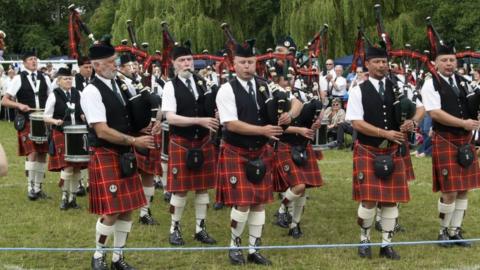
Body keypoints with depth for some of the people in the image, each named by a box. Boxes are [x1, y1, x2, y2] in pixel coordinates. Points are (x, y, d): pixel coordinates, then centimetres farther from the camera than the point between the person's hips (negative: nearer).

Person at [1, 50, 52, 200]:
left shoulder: (45, 79, 9)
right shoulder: (19, 79, -3)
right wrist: (19, 105, -20)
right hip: (26, 122, -4)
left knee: (42, 155, 6)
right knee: (32, 154, -13)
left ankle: (38, 187, 16)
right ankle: (30, 187, -4)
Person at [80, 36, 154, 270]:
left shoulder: (118, 85, 8)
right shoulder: (92, 92, -15)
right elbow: (103, 131, -21)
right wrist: (135, 141, -18)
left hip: (125, 156, 8)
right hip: (105, 157, -7)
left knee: (127, 209, 10)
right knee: (110, 212, -6)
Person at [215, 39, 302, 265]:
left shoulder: (265, 87, 4)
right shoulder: (227, 90, -11)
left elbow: (296, 103, 5)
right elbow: (231, 124, -20)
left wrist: (289, 114, -18)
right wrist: (263, 130, -24)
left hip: (260, 153, 5)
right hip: (236, 153, -5)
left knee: (259, 202, 7)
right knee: (242, 203, -8)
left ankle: (254, 249, 17)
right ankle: (234, 246, 13)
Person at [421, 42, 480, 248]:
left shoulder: (463, 82, 12)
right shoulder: (431, 84, -7)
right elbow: (435, 113, -17)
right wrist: (464, 123, -18)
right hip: (445, 141, -6)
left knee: (463, 190, 7)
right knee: (449, 191, -6)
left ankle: (455, 231, 17)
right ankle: (443, 231, 12)